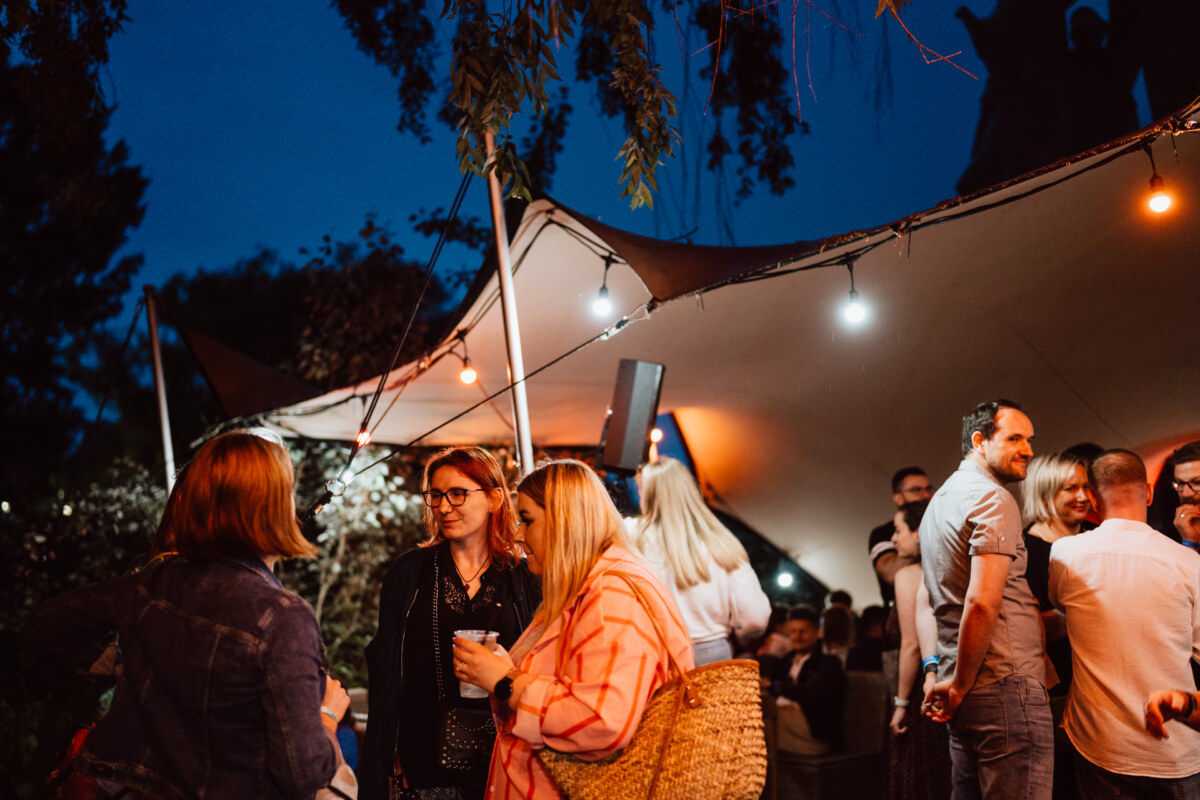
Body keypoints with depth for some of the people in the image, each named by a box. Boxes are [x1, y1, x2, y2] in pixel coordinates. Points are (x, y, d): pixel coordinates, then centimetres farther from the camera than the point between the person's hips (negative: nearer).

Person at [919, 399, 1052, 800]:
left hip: (968, 692, 10)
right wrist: (959, 686, -12)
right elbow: (983, 603, -21)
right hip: (1006, 685, -10)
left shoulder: (939, 501, 20)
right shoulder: (994, 499, -11)